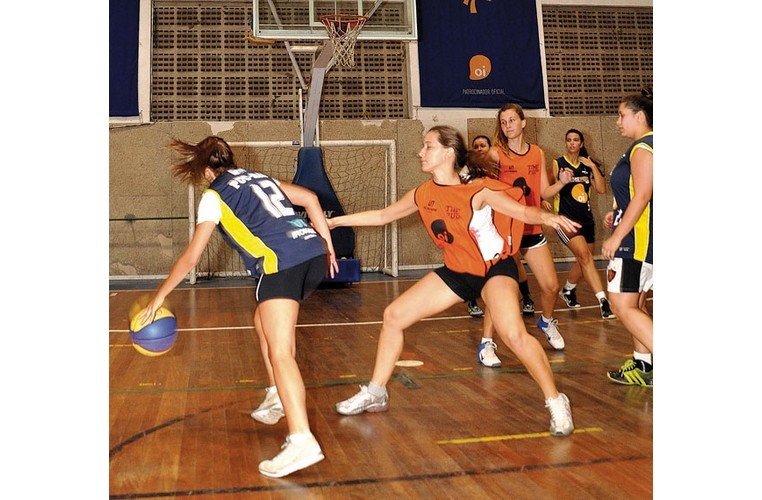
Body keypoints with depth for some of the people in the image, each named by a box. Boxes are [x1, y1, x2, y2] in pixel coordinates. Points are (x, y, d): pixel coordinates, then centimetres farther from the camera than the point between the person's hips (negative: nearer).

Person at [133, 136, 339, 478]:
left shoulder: (214, 196, 9)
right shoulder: (258, 178, 27)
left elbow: (191, 258, 8)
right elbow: (310, 198, 20)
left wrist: (159, 295, 18)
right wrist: (328, 247, 22)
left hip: (283, 263, -8)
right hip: (314, 252, 8)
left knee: (280, 353, -12)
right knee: (264, 322, 27)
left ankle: (302, 441, -24)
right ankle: (279, 397, 35)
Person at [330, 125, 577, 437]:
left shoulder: (478, 190, -21)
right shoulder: (423, 194, -4)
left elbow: (525, 211, -24)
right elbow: (383, 216, 9)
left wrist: (547, 217, -47)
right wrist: (335, 221, 12)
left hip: (495, 268, -6)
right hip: (456, 271, 7)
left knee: (513, 334, -31)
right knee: (393, 315, 4)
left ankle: (556, 403, -10)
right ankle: (375, 393, 20)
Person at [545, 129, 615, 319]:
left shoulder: (587, 165, 9)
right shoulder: (558, 164, -4)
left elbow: (601, 189, 0)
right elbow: (546, 193, -12)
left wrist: (593, 167, -9)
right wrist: (561, 182, -30)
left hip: (586, 219, 6)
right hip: (566, 219, -6)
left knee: (583, 260, 13)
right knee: (585, 255, -22)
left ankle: (568, 290, 40)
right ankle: (603, 301, -26)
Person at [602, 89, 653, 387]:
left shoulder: (643, 147, -15)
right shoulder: (645, 146, 16)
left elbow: (642, 196, -21)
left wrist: (617, 236, -20)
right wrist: (620, 215, 17)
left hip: (637, 239, -11)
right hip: (639, 238, 11)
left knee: (623, 306, -10)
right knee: (635, 304, 16)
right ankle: (642, 365, 22)